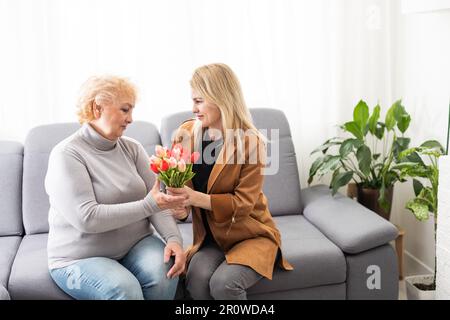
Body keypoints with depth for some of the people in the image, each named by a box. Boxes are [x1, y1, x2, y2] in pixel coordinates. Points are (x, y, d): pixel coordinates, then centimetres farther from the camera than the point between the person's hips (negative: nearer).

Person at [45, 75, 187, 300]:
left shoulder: (132, 148, 5)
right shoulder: (66, 154, -13)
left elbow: (158, 201, -1)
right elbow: (86, 218, -23)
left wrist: (174, 239, -20)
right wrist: (148, 205, -25)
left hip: (136, 244, 5)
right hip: (80, 258, -4)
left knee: (164, 274, -26)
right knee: (124, 288, -32)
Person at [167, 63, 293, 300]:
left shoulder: (250, 142, -16)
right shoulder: (186, 133, -3)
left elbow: (243, 203, -17)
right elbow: (177, 183, 7)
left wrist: (195, 197, -30)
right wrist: (179, 207, -17)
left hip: (250, 235, -3)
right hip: (209, 236, 3)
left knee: (223, 283, -28)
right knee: (196, 280, -27)